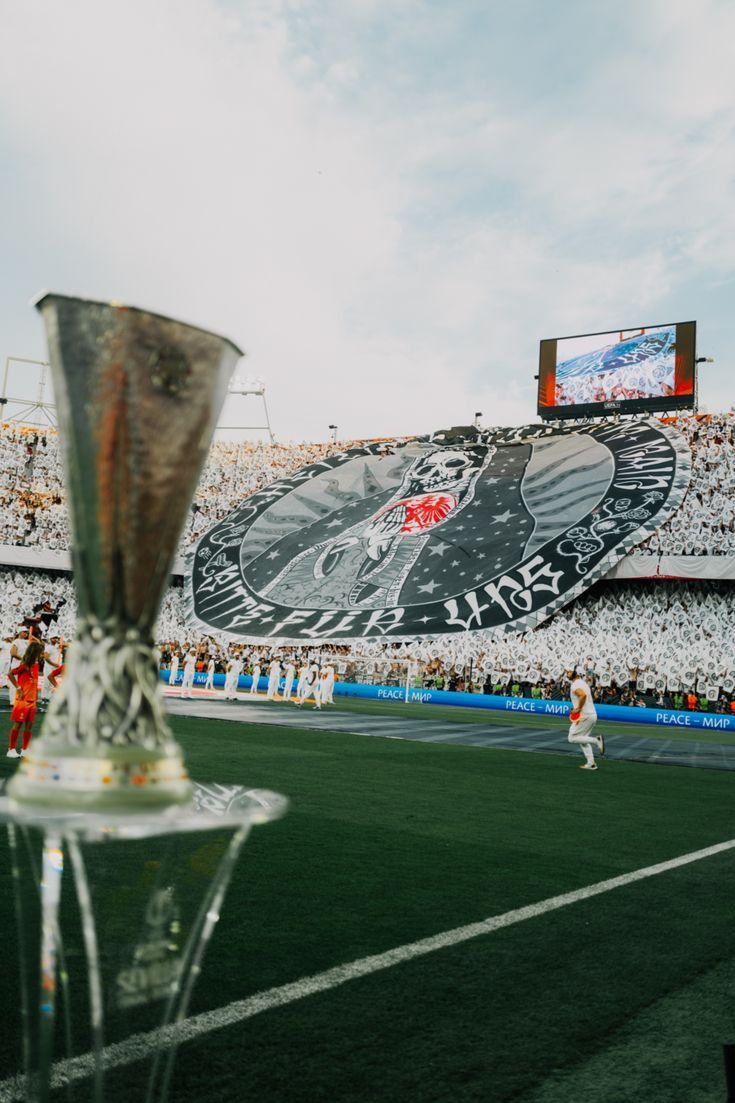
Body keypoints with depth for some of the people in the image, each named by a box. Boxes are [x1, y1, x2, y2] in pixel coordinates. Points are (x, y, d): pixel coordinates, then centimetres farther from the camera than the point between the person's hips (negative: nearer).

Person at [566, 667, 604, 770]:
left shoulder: (575, 685, -14)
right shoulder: (582, 682, 17)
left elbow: (583, 695, -33)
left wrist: (578, 708, -22)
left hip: (584, 716, -9)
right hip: (592, 714, 9)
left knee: (572, 738, -2)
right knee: (582, 738, 18)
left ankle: (596, 739, -13)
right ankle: (591, 763, 13)